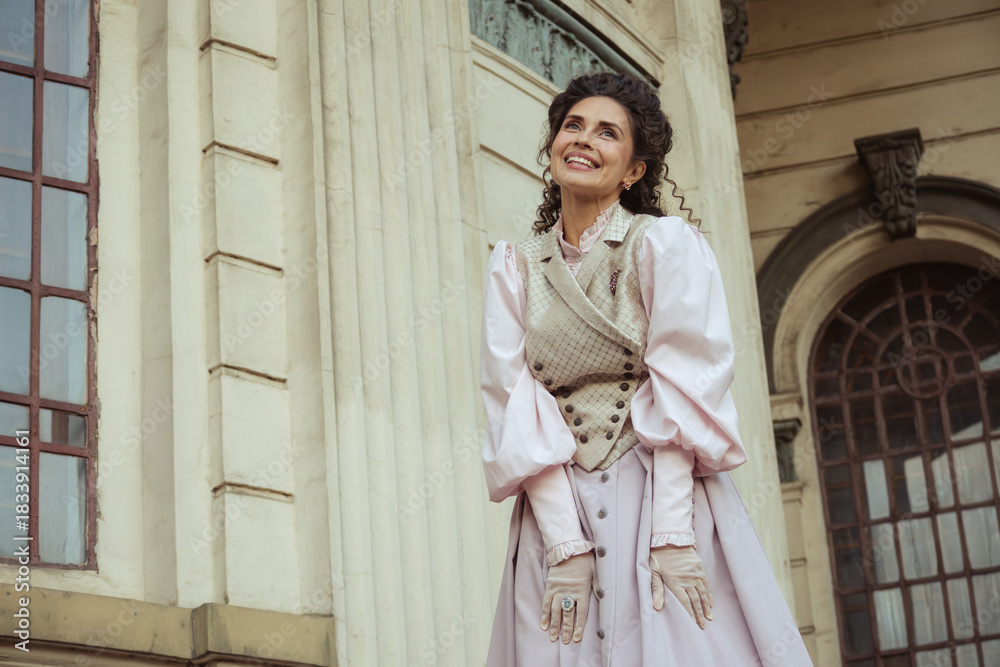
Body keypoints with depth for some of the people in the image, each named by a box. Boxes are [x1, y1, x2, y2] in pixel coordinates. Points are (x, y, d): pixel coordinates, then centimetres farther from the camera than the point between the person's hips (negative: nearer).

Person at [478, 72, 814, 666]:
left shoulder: (667, 244, 0)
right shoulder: (513, 269, 8)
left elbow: (683, 392, -9)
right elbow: (516, 405, -1)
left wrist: (670, 533, -20)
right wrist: (565, 543, -13)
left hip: (665, 501, -2)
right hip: (558, 513, 2)